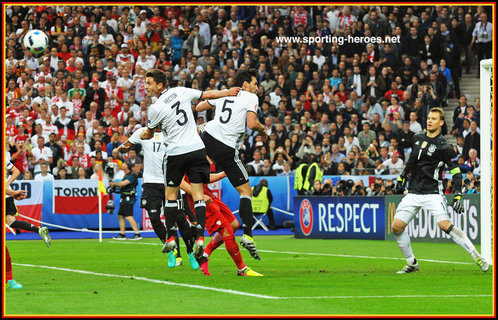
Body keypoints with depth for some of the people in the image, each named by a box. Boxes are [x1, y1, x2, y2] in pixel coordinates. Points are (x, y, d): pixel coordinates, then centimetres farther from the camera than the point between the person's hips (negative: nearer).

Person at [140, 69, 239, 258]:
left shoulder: (155, 108, -10)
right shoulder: (181, 91, 2)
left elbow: (149, 134, 5)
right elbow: (207, 95, 12)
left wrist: (144, 135, 27)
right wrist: (228, 93, 23)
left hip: (176, 153, -4)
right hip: (197, 148, 4)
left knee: (170, 194, 11)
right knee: (198, 195, 0)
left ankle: (171, 238, 10)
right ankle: (200, 237, -11)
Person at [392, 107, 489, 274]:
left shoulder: (444, 146, -8)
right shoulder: (418, 138, 10)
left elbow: (456, 172, -9)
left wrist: (458, 196, -19)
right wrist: (401, 179, 29)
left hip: (432, 193, -6)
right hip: (413, 193, 6)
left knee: (445, 225, -24)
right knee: (396, 227, -3)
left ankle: (476, 256, -20)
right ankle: (412, 263, 13)